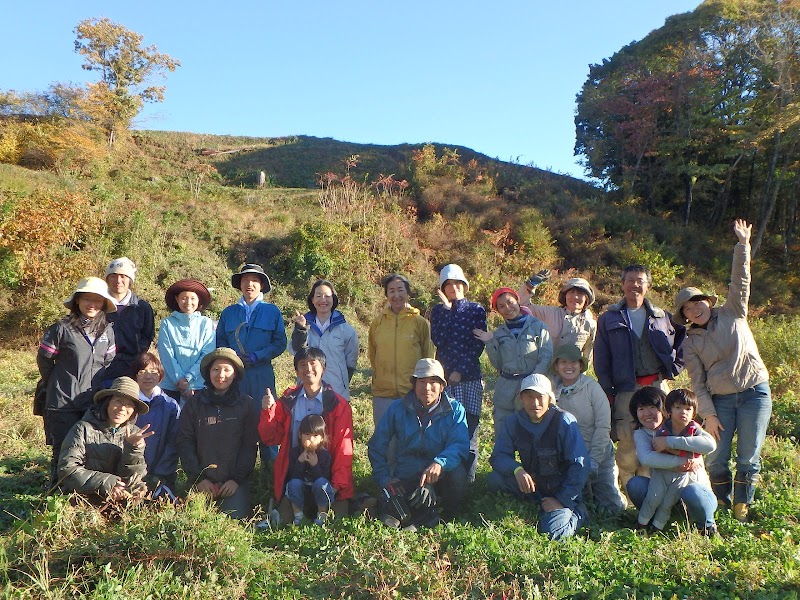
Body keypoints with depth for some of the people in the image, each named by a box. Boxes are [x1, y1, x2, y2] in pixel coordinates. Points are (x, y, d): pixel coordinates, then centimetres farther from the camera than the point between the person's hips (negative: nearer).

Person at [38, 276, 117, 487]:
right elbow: (44, 360, 2)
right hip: (63, 404, -4)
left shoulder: (108, 331, 7)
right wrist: (58, 386, 11)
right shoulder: (61, 329, -6)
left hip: (95, 403, 4)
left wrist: (99, 387, 12)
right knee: (64, 453, 1)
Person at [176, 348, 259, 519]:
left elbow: (249, 445, 0)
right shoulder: (194, 404, 5)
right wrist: (198, 478, -7)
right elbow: (184, 442, 2)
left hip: (235, 481, -1)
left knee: (235, 518, -15)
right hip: (202, 480, 1)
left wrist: (237, 479, -9)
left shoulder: (246, 404, 3)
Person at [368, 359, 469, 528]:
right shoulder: (398, 409, 1)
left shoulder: (454, 409, -2)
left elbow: (460, 445, -17)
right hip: (405, 477, 0)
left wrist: (440, 463, -38)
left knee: (457, 473, -34)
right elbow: (376, 446, 7)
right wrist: (385, 479, -6)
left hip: (441, 475, 0)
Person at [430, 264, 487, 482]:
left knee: (469, 428, -5)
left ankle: (467, 481, 1)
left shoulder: (476, 310, 8)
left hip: (469, 377, -1)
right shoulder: (438, 310, 12)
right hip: (443, 376, 1)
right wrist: (447, 309, -5)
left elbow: (478, 344, 1)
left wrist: (460, 371, -8)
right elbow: (437, 340, -4)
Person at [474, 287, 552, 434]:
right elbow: (498, 365, 13)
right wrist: (489, 343, 1)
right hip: (505, 388, 3)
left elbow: (547, 357, -3)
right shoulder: (499, 333, 13)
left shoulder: (538, 326, 3)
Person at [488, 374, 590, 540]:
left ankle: (577, 512, 7)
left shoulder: (564, 421, -16)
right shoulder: (513, 422, -6)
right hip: (532, 486, 4)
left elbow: (580, 466, -15)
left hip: (562, 491, -3)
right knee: (494, 479, -21)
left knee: (552, 533, -26)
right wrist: (517, 469, -29)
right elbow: (498, 456, -7)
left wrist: (561, 500, -17)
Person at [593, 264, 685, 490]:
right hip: (626, 390, -1)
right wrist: (607, 391, 0)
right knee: (627, 443, -4)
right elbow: (600, 360, 7)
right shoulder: (609, 319, 9)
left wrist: (674, 367, 9)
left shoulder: (663, 317, 13)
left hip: (658, 386, 2)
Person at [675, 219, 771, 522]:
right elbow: (698, 382, 1)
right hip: (720, 400, 1)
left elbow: (741, 281, -5)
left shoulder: (733, 314, 5)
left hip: (755, 392, -1)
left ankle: (741, 510, 17)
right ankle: (722, 507, 20)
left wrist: (742, 245, -12)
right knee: (717, 458, 0)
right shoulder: (690, 343, 4)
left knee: (748, 458, 3)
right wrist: (708, 414, -6)